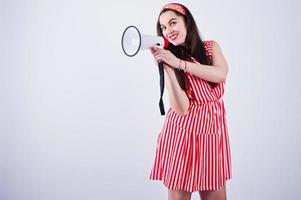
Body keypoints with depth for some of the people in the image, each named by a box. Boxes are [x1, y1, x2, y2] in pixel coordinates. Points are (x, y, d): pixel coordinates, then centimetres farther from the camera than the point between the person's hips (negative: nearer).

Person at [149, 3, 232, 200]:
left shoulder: (211, 47, 4)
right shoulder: (169, 60, -4)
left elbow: (221, 74, -17)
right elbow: (182, 108, -15)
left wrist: (178, 63, -20)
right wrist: (166, 67, -21)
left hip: (214, 130, 2)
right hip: (183, 132, -2)